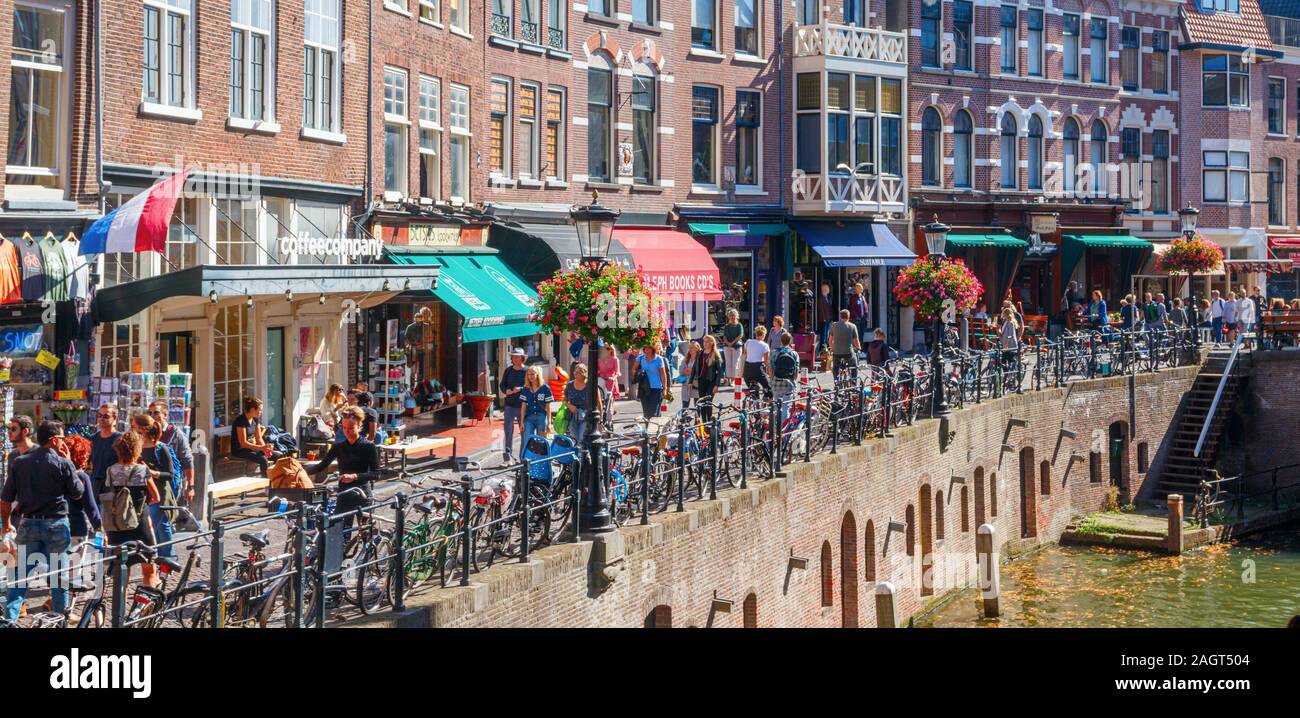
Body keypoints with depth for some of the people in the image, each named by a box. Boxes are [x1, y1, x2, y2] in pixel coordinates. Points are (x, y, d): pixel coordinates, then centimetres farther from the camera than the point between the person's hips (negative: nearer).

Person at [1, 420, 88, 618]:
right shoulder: (63, 464, -9)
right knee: (59, 574, 11)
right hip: (56, 524, -2)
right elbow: (77, 494, 2)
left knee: (21, 575, 7)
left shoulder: (20, 462, 1)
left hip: (28, 524, 2)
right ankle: (61, 616, 18)